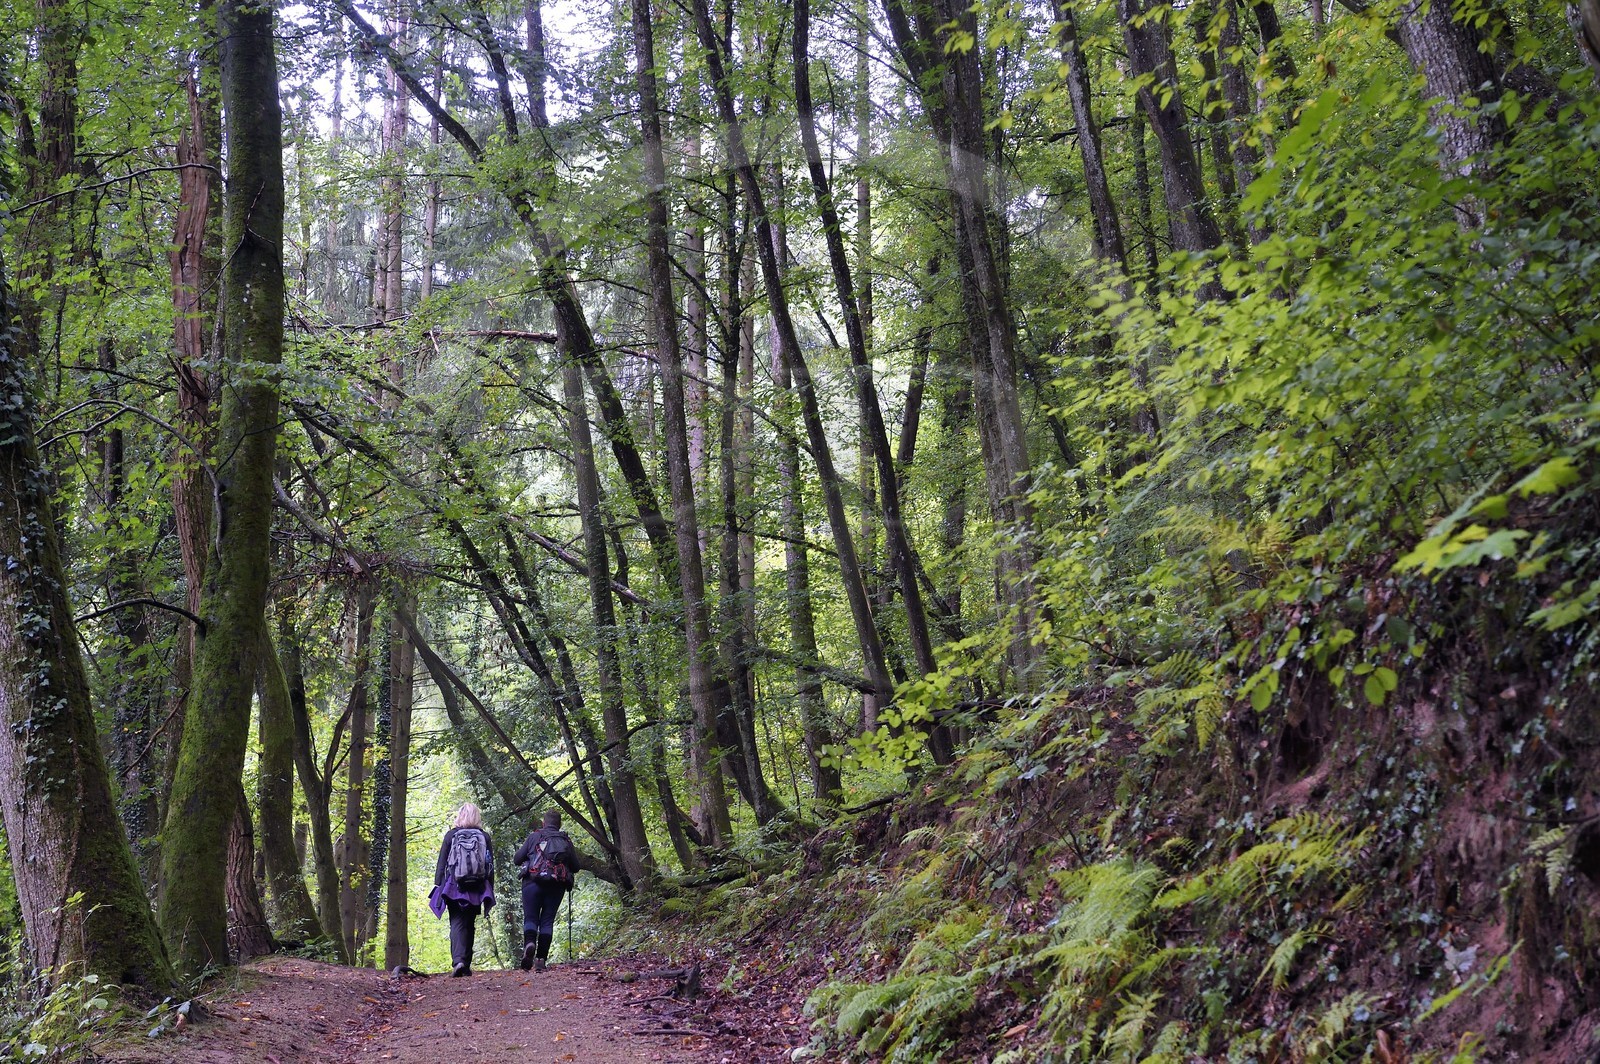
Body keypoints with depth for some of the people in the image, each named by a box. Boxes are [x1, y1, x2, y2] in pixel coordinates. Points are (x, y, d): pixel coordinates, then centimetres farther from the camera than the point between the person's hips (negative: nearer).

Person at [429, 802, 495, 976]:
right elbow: (490, 866, 6)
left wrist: (438, 886, 5)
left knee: (457, 924, -3)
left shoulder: (451, 835, 1)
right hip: (476, 889, 2)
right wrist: (490, 892, 11)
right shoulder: (485, 837, 5)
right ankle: (466, 965, 13)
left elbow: (441, 863, 1)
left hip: (454, 888, -2)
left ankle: (458, 960, -22)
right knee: (469, 925, 12)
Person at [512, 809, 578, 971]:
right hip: (557, 886, 2)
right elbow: (575, 867, 14)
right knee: (547, 921, 6)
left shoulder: (534, 837, 6)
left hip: (533, 882, -2)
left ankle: (529, 943, -26)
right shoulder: (566, 841, 12)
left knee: (530, 918, 3)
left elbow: (516, 859, 7)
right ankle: (540, 959, -1)